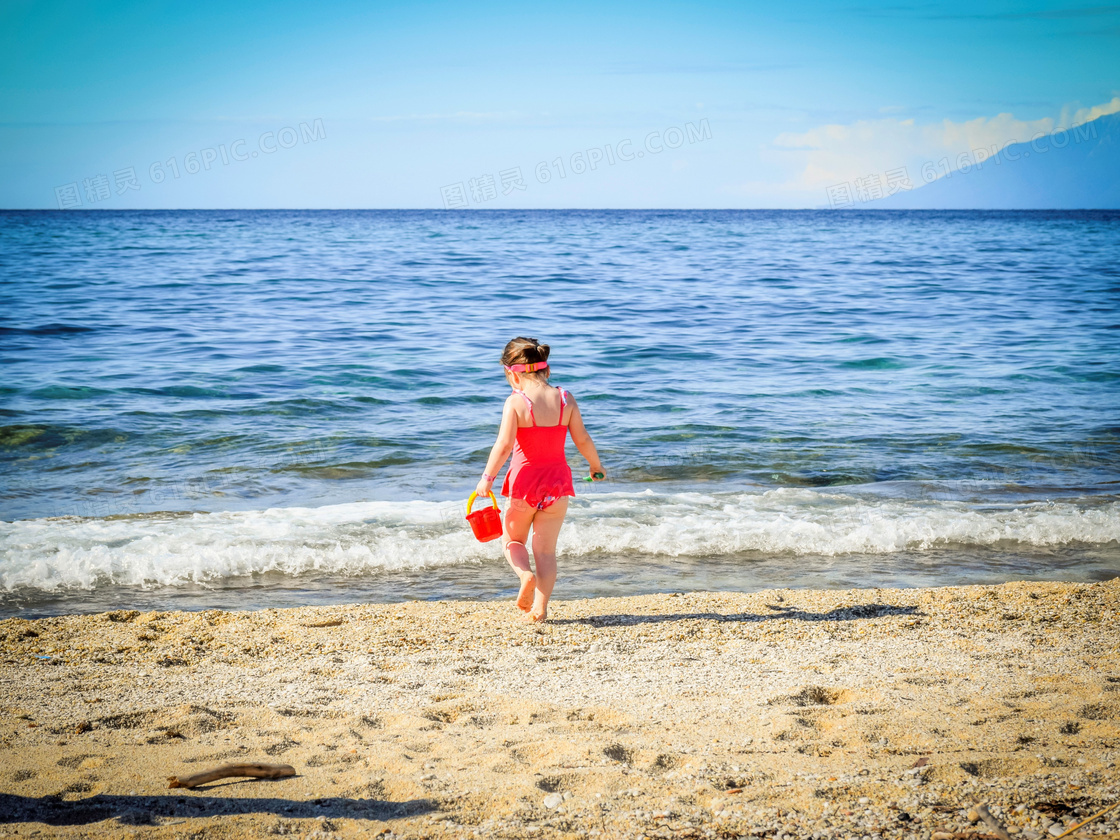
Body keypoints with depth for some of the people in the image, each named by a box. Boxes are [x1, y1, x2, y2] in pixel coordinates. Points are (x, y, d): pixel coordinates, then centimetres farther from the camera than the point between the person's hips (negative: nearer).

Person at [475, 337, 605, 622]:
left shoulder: (515, 402, -13)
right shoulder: (566, 399, -2)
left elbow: (504, 445, -20)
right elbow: (582, 440, 3)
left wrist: (487, 477, -12)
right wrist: (596, 465, 20)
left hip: (525, 479, -3)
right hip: (557, 481, 3)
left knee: (512, 539, 19)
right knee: (546, 550, 10)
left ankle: (526, 575, -9)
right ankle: (539, 608, 3)